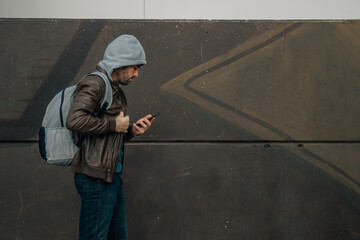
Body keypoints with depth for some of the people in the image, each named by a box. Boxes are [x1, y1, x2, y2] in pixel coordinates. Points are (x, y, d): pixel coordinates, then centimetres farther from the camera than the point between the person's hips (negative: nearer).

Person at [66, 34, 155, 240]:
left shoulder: (116, 90, 20)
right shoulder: (94, 83, -10)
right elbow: (75, 120, -26)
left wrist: (132, 130, 8)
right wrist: (114, 125, -15)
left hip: (113, 176, 10)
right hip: (95, 177, -10)